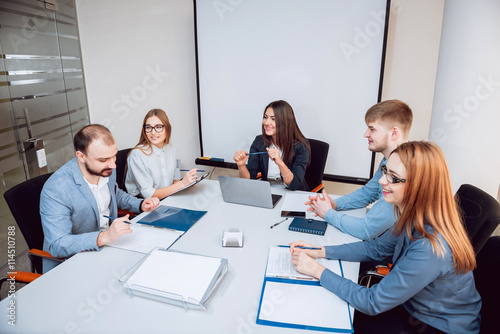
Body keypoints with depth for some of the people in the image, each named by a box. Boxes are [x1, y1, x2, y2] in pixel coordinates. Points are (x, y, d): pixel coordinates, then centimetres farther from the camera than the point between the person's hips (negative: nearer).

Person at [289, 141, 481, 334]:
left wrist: (318, 271, -22)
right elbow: (375, 248, 3)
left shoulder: (431, 248, -37)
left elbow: (372, 303, -29)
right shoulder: (414, 219, -11)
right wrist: (320, 252, -5)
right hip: (414, 307, 6)